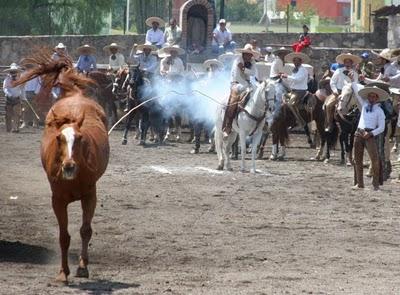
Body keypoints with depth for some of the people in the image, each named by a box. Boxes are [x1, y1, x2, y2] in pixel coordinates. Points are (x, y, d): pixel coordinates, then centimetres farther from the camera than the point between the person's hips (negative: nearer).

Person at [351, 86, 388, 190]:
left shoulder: (379, 111, 5)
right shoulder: (364, 105, 15)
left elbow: (381, 128, 0)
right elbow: (356, 92, 24)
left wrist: (371, 134, -12)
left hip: (370, 135, -4)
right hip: (359, 134, 4)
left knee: (375, 158, -17)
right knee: (357, 159, 4)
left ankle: (376, 183, -13)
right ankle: (359, 183, 10)